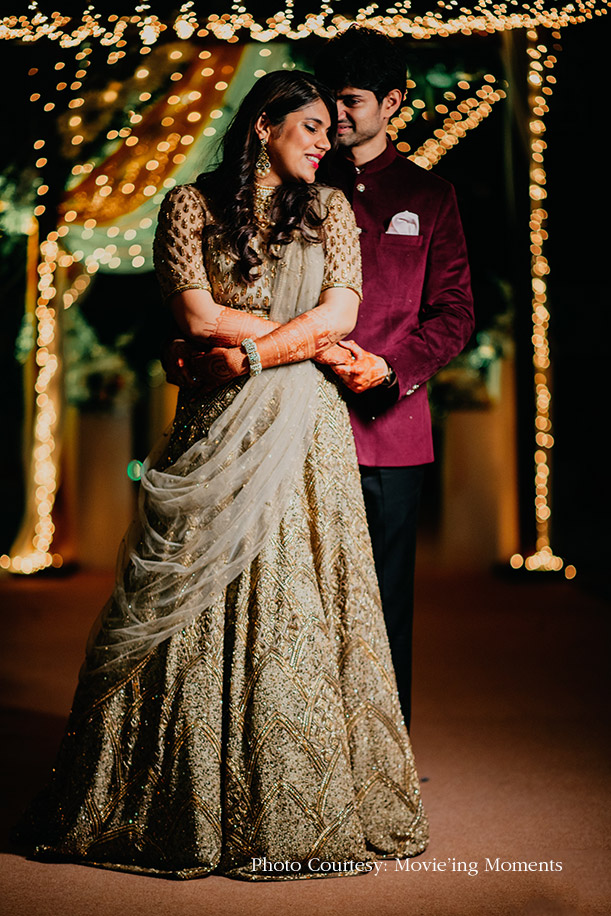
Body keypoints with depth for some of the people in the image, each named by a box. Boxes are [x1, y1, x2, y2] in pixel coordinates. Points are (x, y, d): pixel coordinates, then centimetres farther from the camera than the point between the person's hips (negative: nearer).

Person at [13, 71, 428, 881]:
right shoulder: (189, 206, 7)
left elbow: (342, 311, 0)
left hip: (305, 428, 2)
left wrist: (253, 354, -10)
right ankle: (184, 809, 8)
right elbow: (198, 315, -5)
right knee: (196, 609, -3)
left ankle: (308, 806, 12)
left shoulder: (328, 208, 13)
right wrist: (303, 335, -4)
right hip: (215, 429, -2)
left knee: (301, 603, 1)